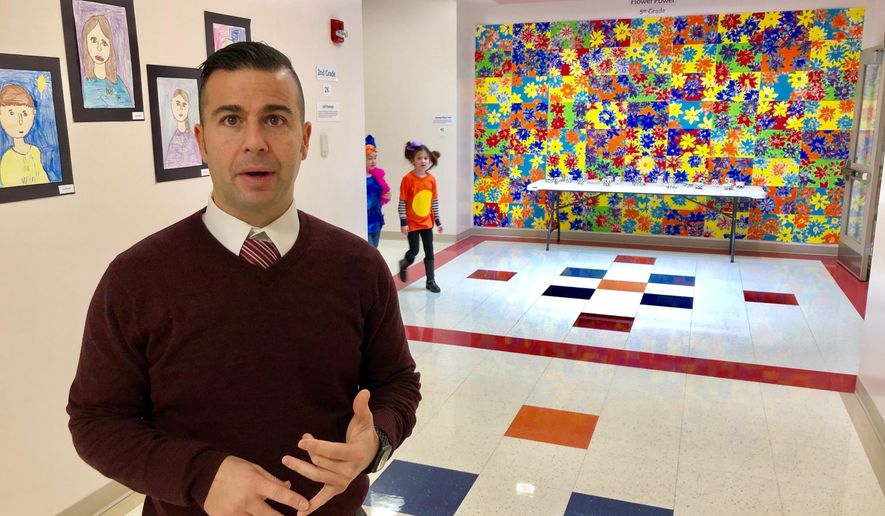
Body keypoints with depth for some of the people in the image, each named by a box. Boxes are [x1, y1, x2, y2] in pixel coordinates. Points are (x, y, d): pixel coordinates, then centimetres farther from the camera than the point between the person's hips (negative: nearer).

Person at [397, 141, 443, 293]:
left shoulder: (431, 179, 0)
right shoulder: (408, 179, -13)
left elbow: (435, 201, 8)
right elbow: (402, 202, -11)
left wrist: (438, 221, 8)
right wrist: (403, 222, -14)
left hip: (427, 222, 4)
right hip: (412, 223, -4)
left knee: (429, 252, 6)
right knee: (414, 251, -1)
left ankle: (431, 281, 16)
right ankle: (404, 264, 32)